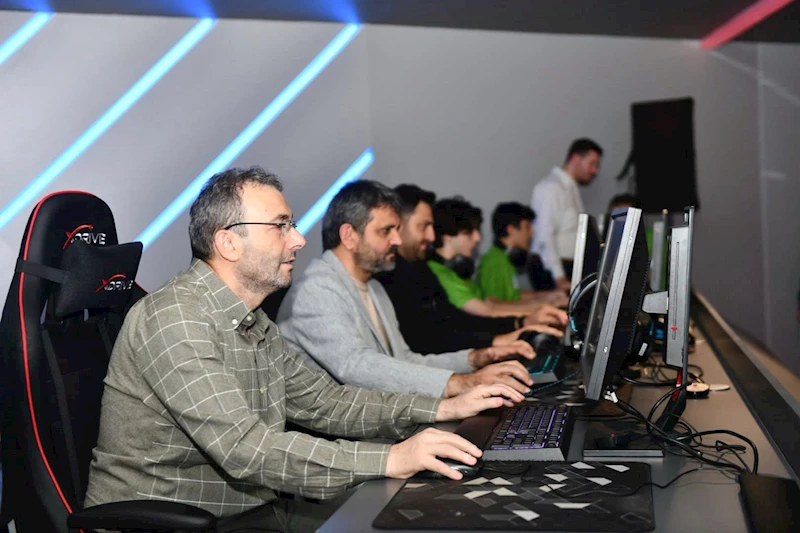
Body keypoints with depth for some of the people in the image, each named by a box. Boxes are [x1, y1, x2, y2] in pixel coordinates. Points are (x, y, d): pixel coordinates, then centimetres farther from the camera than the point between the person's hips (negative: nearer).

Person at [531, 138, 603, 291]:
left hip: (570, 267, 8)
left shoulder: (572, 189, 18)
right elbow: (545, 235, -19)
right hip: (552, 268, -8)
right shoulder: (550, 188, -11)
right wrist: (559, 277, -22)